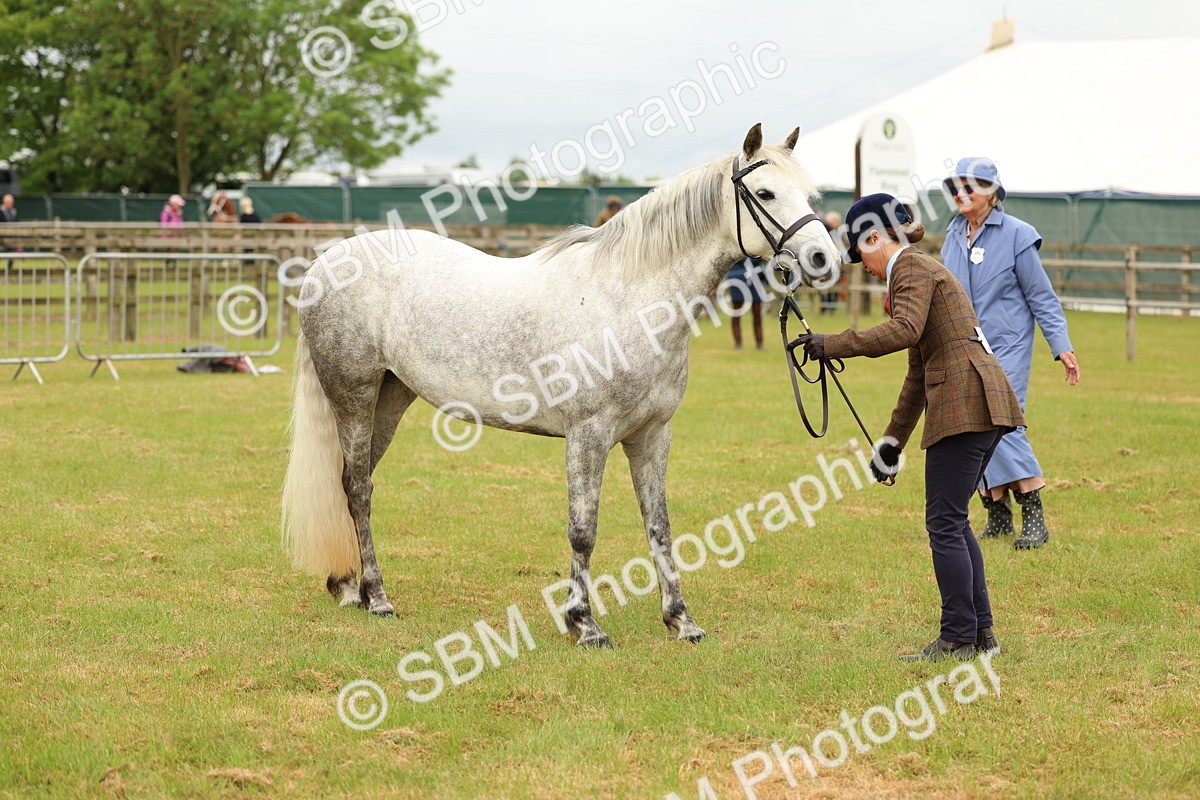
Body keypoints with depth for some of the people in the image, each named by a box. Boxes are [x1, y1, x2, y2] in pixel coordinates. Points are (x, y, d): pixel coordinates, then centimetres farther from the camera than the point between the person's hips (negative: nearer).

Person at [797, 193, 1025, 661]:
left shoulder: (912, 270, -5)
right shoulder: (921, 271, 26)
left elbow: (904, 331, -26)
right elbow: (919, 372, 30)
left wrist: (833, 345, -23)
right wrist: (892, 442, 32)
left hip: (964, 403, -10)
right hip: (982, 405, 10)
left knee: (944, 523, -6)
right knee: (951, 521, 15)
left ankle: (959, 639, -3)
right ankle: (980, 632, 16)